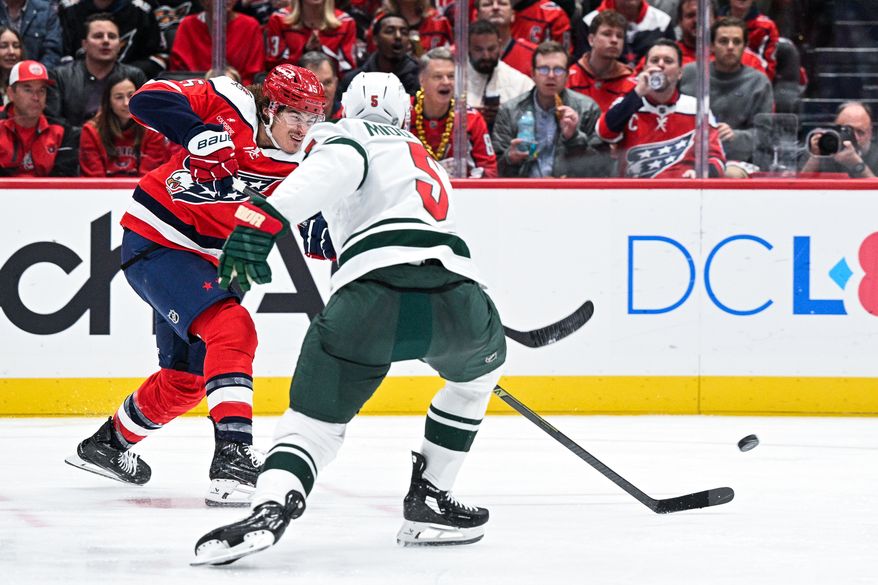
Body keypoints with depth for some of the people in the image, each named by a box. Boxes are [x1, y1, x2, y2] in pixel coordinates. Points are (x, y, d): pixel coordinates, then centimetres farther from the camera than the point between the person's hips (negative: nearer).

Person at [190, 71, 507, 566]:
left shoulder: (346, 134, 18)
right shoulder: (429, 163, 38)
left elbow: (336, 166, -6)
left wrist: (264, 217, -17)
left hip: (374, 292, -4)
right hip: (459, 295, 4)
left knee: (315, 421, 4)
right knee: (478, 372, 37)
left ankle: (270, 509, -25)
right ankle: (430, 503, 30)